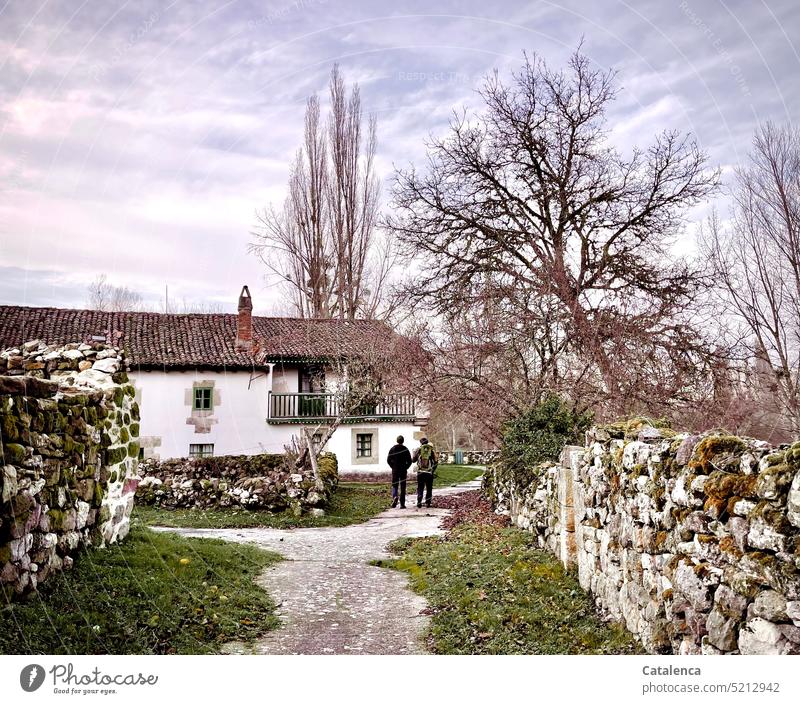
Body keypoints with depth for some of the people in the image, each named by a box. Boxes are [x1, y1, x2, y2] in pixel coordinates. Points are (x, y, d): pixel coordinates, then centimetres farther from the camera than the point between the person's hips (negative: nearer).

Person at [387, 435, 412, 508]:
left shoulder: (393, 449, 0)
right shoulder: (405, 449, -2)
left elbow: (388, 460, -1)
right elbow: (409, 461, -3)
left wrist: (393, 467, 8)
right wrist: (406, 468, 8)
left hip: (395, 470, 0)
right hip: (403, 471, 0)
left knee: (394, 485, 10)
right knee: (402, 487, 4)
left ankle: (394, 497, -18)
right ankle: (402, 504, 4)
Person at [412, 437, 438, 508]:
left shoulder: (418, 450, 0)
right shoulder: (431, 450, 2)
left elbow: (413, 459, 8)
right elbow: (436, 462, 0)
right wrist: (433, 471, 13)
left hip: (420, 472, 0)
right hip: (429, 473, 0)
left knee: (420, 488, 7)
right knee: (429, 489, 10)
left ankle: (419, 503, 1)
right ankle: (428, 503, 9)